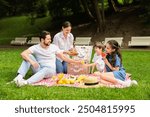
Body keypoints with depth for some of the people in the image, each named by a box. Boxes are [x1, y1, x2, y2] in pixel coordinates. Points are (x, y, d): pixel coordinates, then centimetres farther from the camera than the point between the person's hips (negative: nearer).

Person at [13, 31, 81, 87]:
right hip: (38, 69, 1)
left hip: (50, 70, -1)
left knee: (46, 69, -38)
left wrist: (75, 62, -1)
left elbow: (63, 57, 7)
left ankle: (26, 82, -57)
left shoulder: (54, 47, 4)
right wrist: (31, 61, -32)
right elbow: (23, 54, -15)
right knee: (28, 56, -18)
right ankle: (20, 76, -35)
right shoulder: (35, 47, -2)